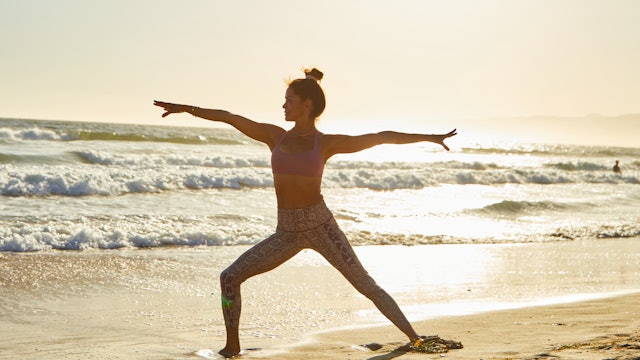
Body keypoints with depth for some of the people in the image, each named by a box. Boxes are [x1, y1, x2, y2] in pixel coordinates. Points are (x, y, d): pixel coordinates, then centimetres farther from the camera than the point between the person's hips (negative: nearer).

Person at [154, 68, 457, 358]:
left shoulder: (327, 143, -1)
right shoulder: (276, 136, 8)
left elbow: (381, 137, -2)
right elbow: (229, 118, 10)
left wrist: (428, 137, -5)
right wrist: (186, 108, 14)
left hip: (320, 225, -4)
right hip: (286, 233, 4)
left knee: (366, 284, -6)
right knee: (230, 277, -3)